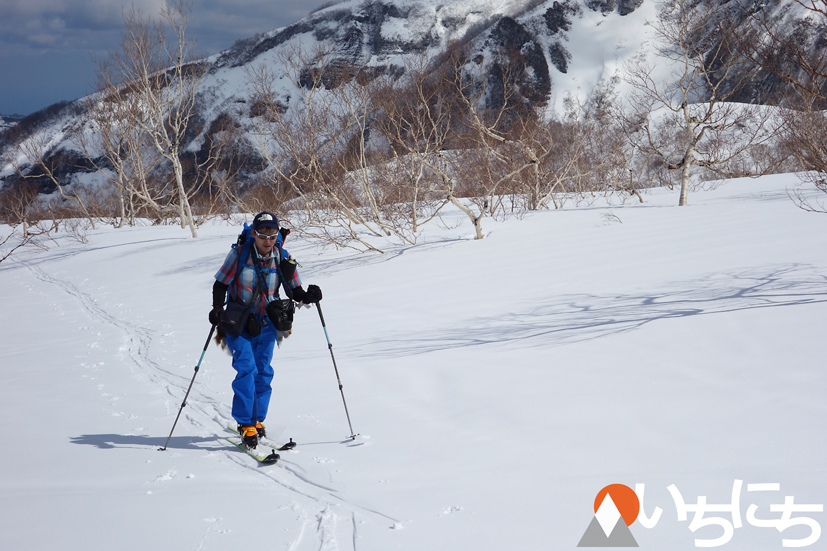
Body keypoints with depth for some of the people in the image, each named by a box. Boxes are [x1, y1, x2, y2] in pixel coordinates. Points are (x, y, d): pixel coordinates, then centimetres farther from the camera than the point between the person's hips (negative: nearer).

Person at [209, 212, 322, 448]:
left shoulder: (282, 259, -4)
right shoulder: (239, 254, -12)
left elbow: (294, 291, 2)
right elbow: (220, 284, -6)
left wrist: (309, 296, -20)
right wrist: (217, 309, -23)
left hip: (265, 324, 3)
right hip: (238, 322, -3)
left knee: (263, 372, 5)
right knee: (246, 369, -16)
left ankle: (257, 420, 22)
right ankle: (245, 423, -11)